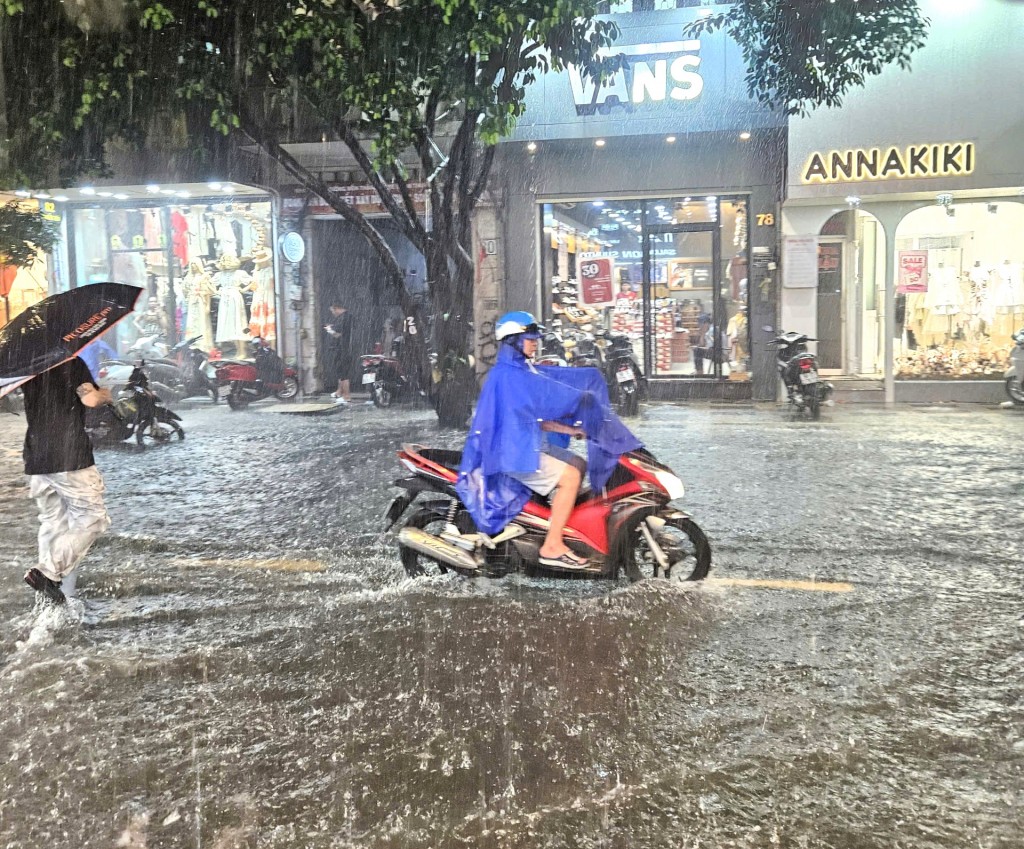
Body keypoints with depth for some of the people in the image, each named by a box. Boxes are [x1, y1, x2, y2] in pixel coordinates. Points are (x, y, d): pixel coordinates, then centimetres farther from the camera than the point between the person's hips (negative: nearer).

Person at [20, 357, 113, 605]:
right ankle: (48, 572, -13)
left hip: (36, 459, 7)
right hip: (71, 457, -7)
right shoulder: (72, 362, -7)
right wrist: (106, 395, 1)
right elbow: (90, 399, -19)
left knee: (52, 524, 13)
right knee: (92, 519, 2)